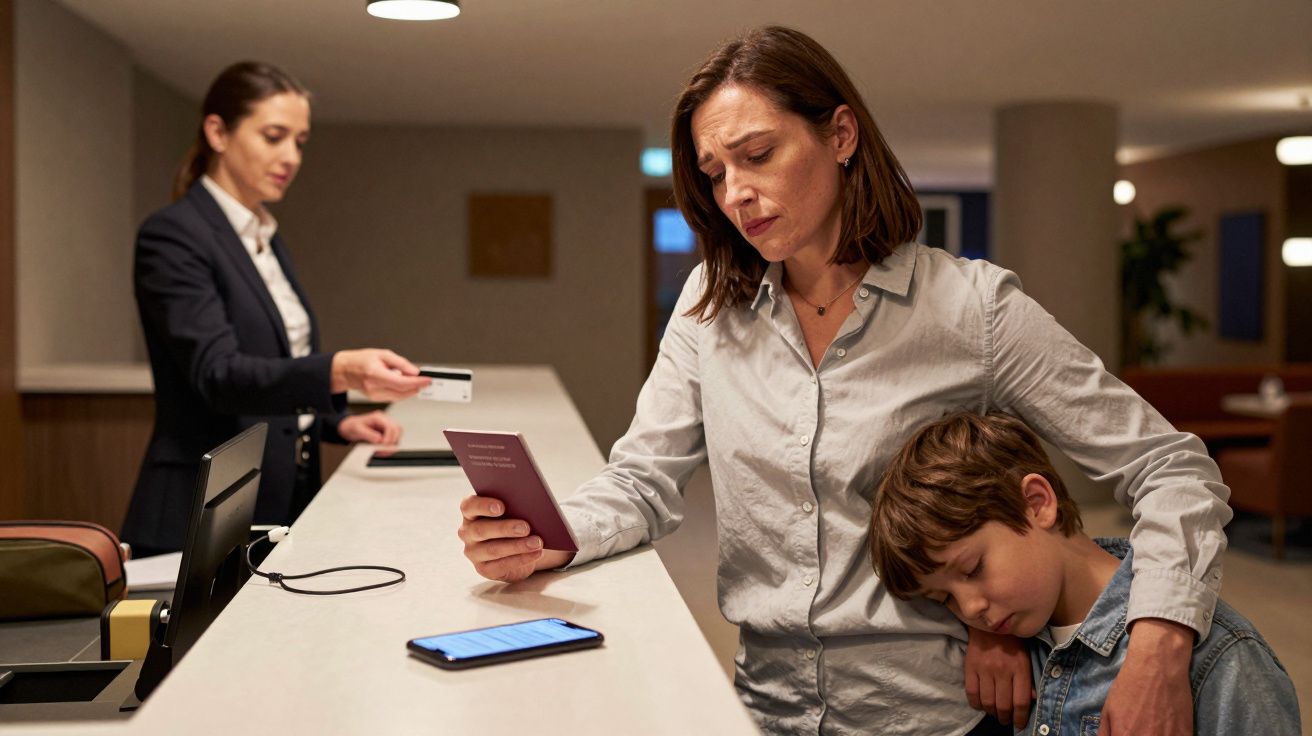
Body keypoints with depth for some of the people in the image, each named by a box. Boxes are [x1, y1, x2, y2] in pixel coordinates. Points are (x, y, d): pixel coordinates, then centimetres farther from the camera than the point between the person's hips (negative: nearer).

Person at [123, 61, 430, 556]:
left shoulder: (267, 239, 13)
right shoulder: (172, 236, -13)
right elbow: (217, 372, -25)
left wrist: (337, 422, 3)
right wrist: (341, 372, -40)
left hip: (285, 503, 8)